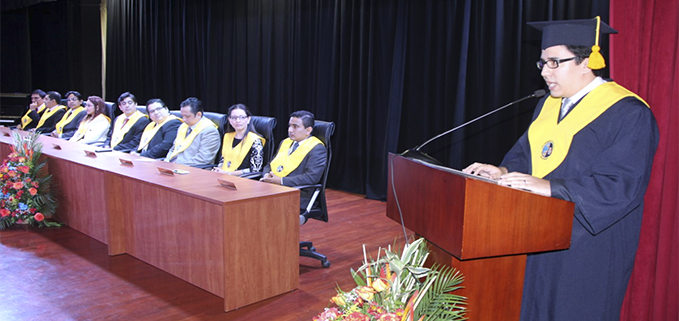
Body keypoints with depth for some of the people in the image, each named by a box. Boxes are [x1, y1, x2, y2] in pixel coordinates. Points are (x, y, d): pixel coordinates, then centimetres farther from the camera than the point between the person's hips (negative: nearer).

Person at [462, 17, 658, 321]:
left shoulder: (629, 114, -14)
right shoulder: (548, 105, 10)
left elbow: (622, 185, -22)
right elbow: (526, 155, 15)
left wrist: (550, 187, -28)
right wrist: (504, 171, -7)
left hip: (588, 247, -7)